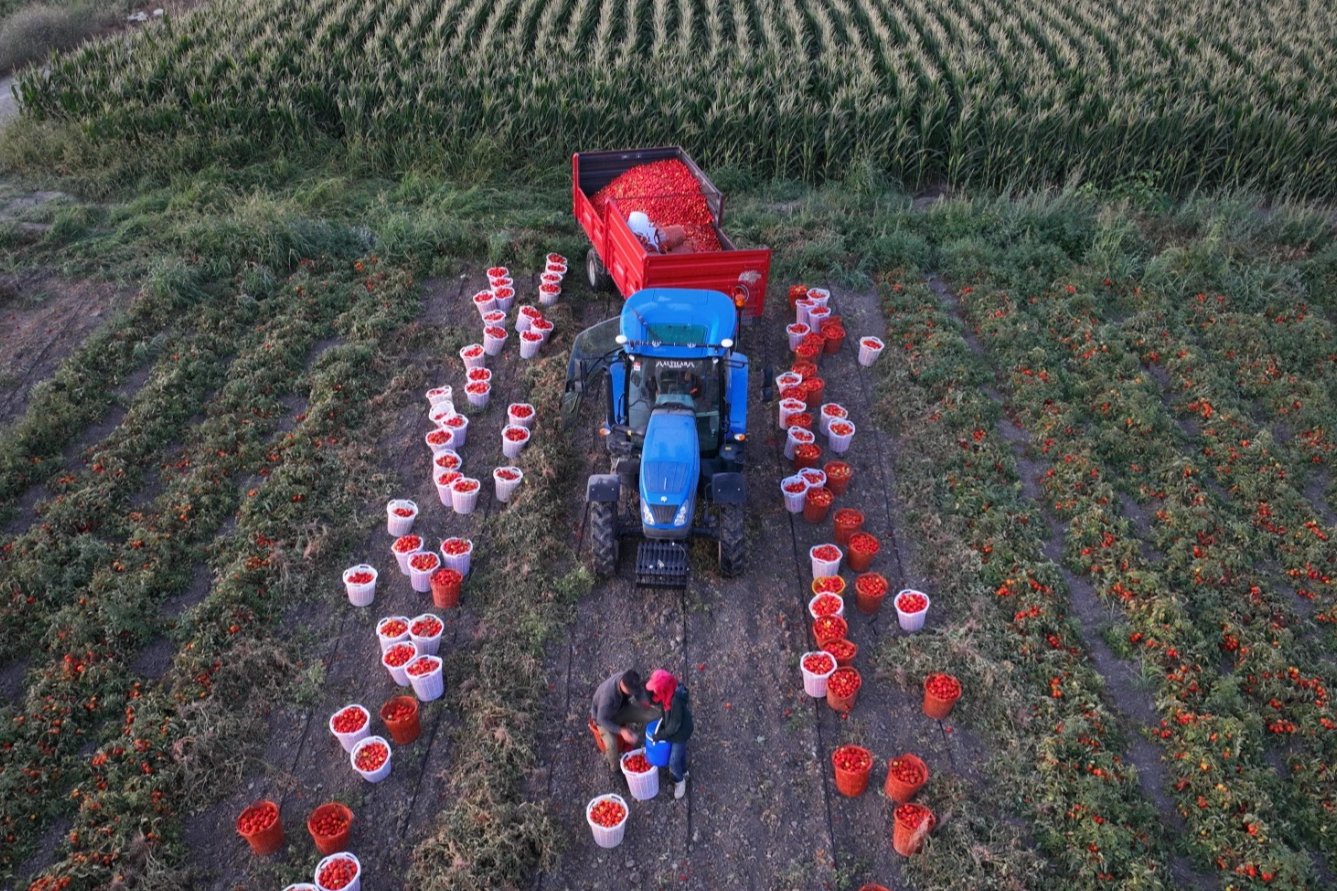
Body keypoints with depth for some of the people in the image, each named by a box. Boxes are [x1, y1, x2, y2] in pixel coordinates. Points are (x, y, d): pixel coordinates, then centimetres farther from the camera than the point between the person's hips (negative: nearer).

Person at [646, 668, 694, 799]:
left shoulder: (676, 701, -41)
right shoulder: (668, 691, -19)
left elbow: (674, 726, -29)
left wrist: (660, 735, -18)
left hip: (680, 732, -7)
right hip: (672, 726, 7)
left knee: (674, 761, 10)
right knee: (680, 751, 31)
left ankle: (679, 780, 36)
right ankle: (683, 771, 55)